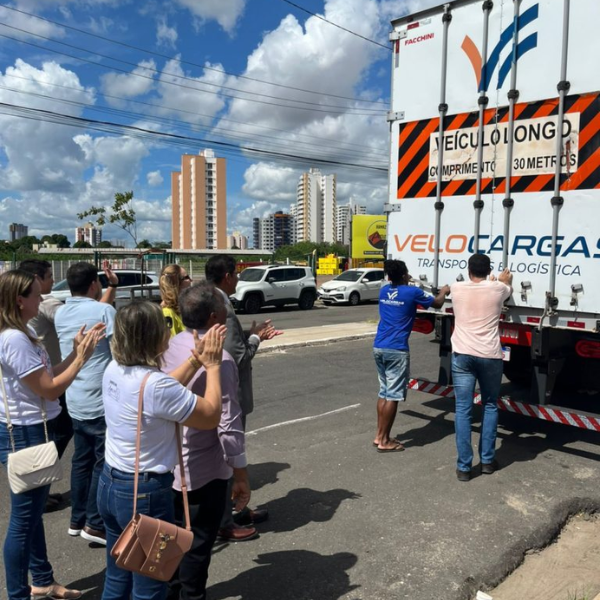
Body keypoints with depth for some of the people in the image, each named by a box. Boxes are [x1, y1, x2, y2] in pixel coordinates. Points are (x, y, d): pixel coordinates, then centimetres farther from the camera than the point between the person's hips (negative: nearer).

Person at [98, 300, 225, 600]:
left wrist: (194, 359, 5)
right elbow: (211, 416, -16)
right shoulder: (154, 384, -28)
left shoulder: (114, 369, -3)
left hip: (109, 485, 8)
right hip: (145, 494, -8)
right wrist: (212, 365, -7)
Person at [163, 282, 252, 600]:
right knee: (198, 544, 11)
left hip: (169, 464, 7)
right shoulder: (219, 359, -24)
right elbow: (228, 424, -22)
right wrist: (241, 474, -13)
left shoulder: (170, 346, -2)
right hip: (203, 470, -7)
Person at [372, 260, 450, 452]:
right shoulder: (412, 292, -5)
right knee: (392, 395, -1)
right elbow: (437, 303, 11)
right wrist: (443, 292, 30)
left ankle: (379, 435, 21)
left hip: (379, 347, 7)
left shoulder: (384, 290, 11)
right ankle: (384, 441, 4)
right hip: (396, 350, -7)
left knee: (384, 392, 16)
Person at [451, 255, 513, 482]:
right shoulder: (498, 289, 2)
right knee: (490, 406, 18)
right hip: (489, 356, 0)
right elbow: (508, 289, 29)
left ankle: (463, 466, 5)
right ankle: (487, 461, 23)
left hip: (462, 355, 0)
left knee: (463, 409, 3)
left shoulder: (457, 288, 5)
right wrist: (504, 281, 52)